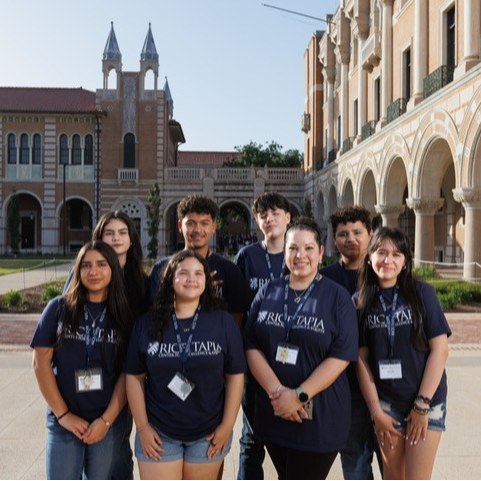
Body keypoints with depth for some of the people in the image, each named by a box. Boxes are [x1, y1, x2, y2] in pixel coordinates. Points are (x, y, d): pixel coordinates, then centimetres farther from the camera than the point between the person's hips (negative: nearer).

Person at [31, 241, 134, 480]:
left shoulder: (124, 316, 0)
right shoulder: (58, 308, -1)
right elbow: (41, 363, -3)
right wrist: (63, 414, -6)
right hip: (63, 423, 0)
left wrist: (107, 420, -8)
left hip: (108, 423, 1)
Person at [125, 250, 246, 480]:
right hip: (158, 434, 0)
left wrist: (227, 425, -4)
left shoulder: (223, 322, -4)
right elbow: (134, 376, 1)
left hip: (208, 435, 0)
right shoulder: (147, 324, -2)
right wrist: (142, 426, -2)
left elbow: (235, 375, -2)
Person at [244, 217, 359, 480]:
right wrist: (277, 391, -14)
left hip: (320, 416, -3)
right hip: (272, 413, 3)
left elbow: (341, 355, -11)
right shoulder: (268, 293, 5)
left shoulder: (337, 297, -3)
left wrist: (300, 395, -16)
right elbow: (251, 346, -2)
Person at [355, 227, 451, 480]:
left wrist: (423, 404, -10)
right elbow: (362, 357, 0)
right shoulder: (361, 301, 0)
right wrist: (375, 410, -4)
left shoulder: (422, 293, -6)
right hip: (385, 402, 2)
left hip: (426, 401, -2)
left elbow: (440, 348, -8)